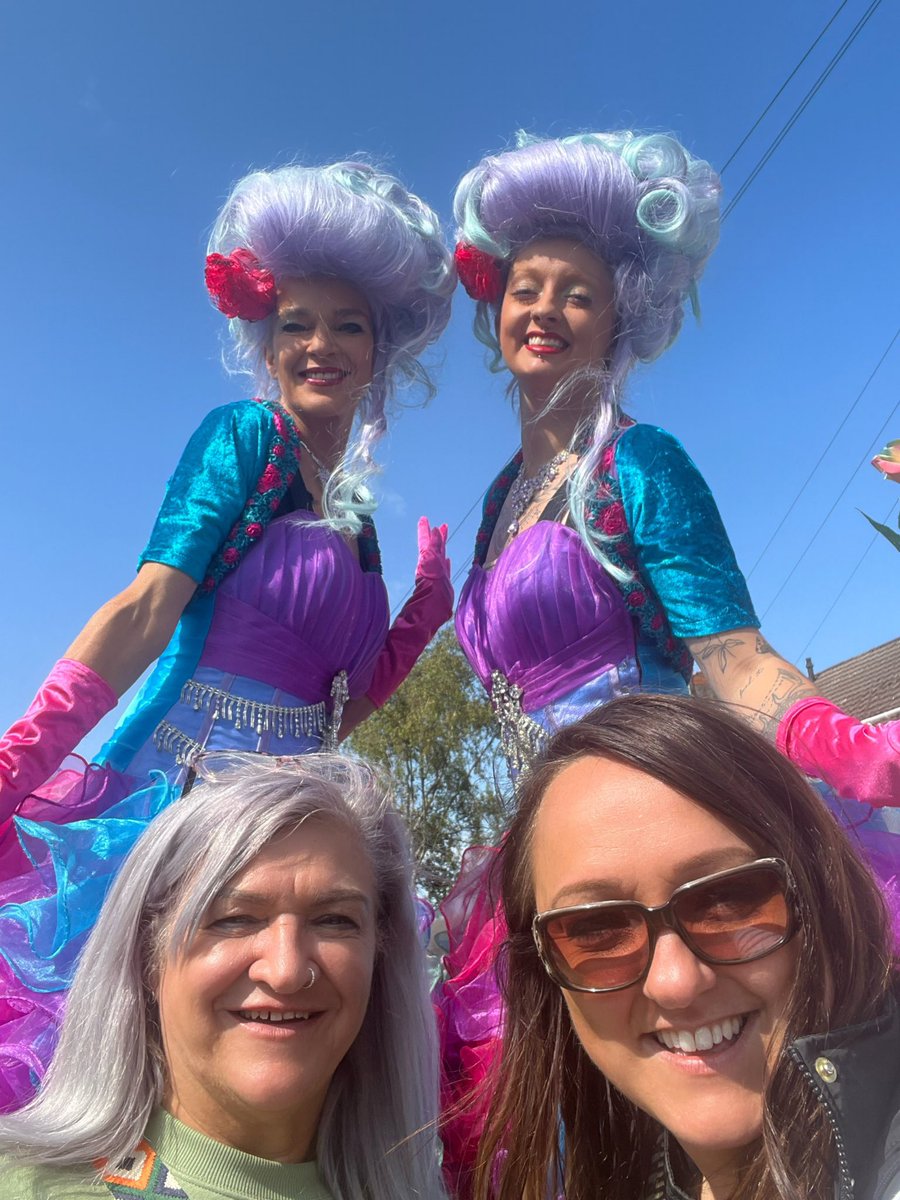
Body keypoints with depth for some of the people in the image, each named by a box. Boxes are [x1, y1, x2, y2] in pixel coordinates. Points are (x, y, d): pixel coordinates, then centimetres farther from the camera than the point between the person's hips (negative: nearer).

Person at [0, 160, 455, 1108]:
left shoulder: (357, 517, 15)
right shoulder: (244, 436, -2)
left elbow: (333, 708, 13)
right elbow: (147, 609, -14)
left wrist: (428, 609, 5)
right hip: (179, 786, -5)